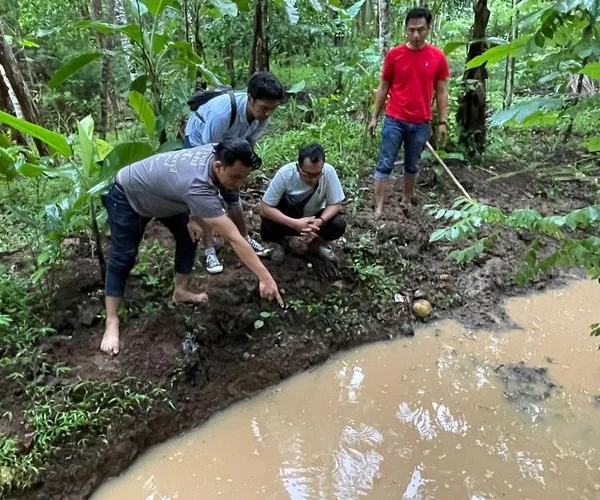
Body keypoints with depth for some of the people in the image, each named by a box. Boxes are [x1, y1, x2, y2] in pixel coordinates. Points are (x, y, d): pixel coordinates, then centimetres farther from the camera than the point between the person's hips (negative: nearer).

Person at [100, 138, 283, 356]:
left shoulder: (215, 153, -22)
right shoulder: (197, 186, -46)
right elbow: (234, 237, -48)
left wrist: (193, 218, -7)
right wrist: (265, 277, -47)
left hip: (158, 192, 8)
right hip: (126, 195, -8)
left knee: (188, 236, 5)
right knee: (124, 257, -12)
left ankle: (180, 291, 18)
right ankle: (111, 323, -4)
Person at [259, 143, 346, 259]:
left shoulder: (329, 172, -26)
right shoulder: (285, 173, -30)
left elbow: (335, 204, -17)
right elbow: (265, 208, -28)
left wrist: (320, 221, -38)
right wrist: (294, 223, -42)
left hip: (313, 218, 2)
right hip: (288, 219, -2)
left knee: (338, 225, -26)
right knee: (269, 226, -33)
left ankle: (316, 244, 7)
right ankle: (278, 244, 4)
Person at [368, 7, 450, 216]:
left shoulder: (437, 57, -1)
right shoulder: (394, 54, -2)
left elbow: (441, 91, 5)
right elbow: (383, 88, 5)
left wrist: (442, 122, 2)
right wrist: (374, 117, 4)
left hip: (421, 123, 1)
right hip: (394, 120, -1)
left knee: (412, 166, 14)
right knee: (385, 164, -2)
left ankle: (406, 203, 30)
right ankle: (378, 209, 3)